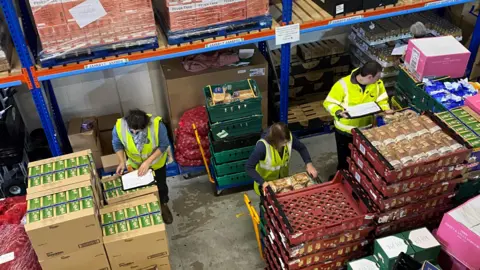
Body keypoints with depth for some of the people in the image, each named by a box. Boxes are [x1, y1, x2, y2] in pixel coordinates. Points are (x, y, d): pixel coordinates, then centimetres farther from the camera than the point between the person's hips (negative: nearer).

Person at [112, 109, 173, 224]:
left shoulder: (157, 125, -39)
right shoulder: (119, 127, -33)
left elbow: (164, 145, -24)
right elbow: (117, 144, -11)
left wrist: (148, 162, -30)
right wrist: (122, 162, -23)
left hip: (156, 161, -1)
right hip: (136, 163, 1)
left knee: (161, 185, 22)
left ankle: (163, 205, 52)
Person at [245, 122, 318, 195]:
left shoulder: (289, 137, -26)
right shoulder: (263, 146, -39)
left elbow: (302, 148, -6)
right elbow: (249, 167, -32)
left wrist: (309, 164, -19)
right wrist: (263, 182, -40)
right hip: (265, 180, -4)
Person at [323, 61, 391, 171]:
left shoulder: (377, 83, -11)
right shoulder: (343, 84, -26)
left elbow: (382, 99, 5)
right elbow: (329, 103, -19)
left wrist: (386, 109, -16)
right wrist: (339, 112, -38)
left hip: (366, 128, 4)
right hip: (345, 130, -3)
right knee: (345, 158, 15)